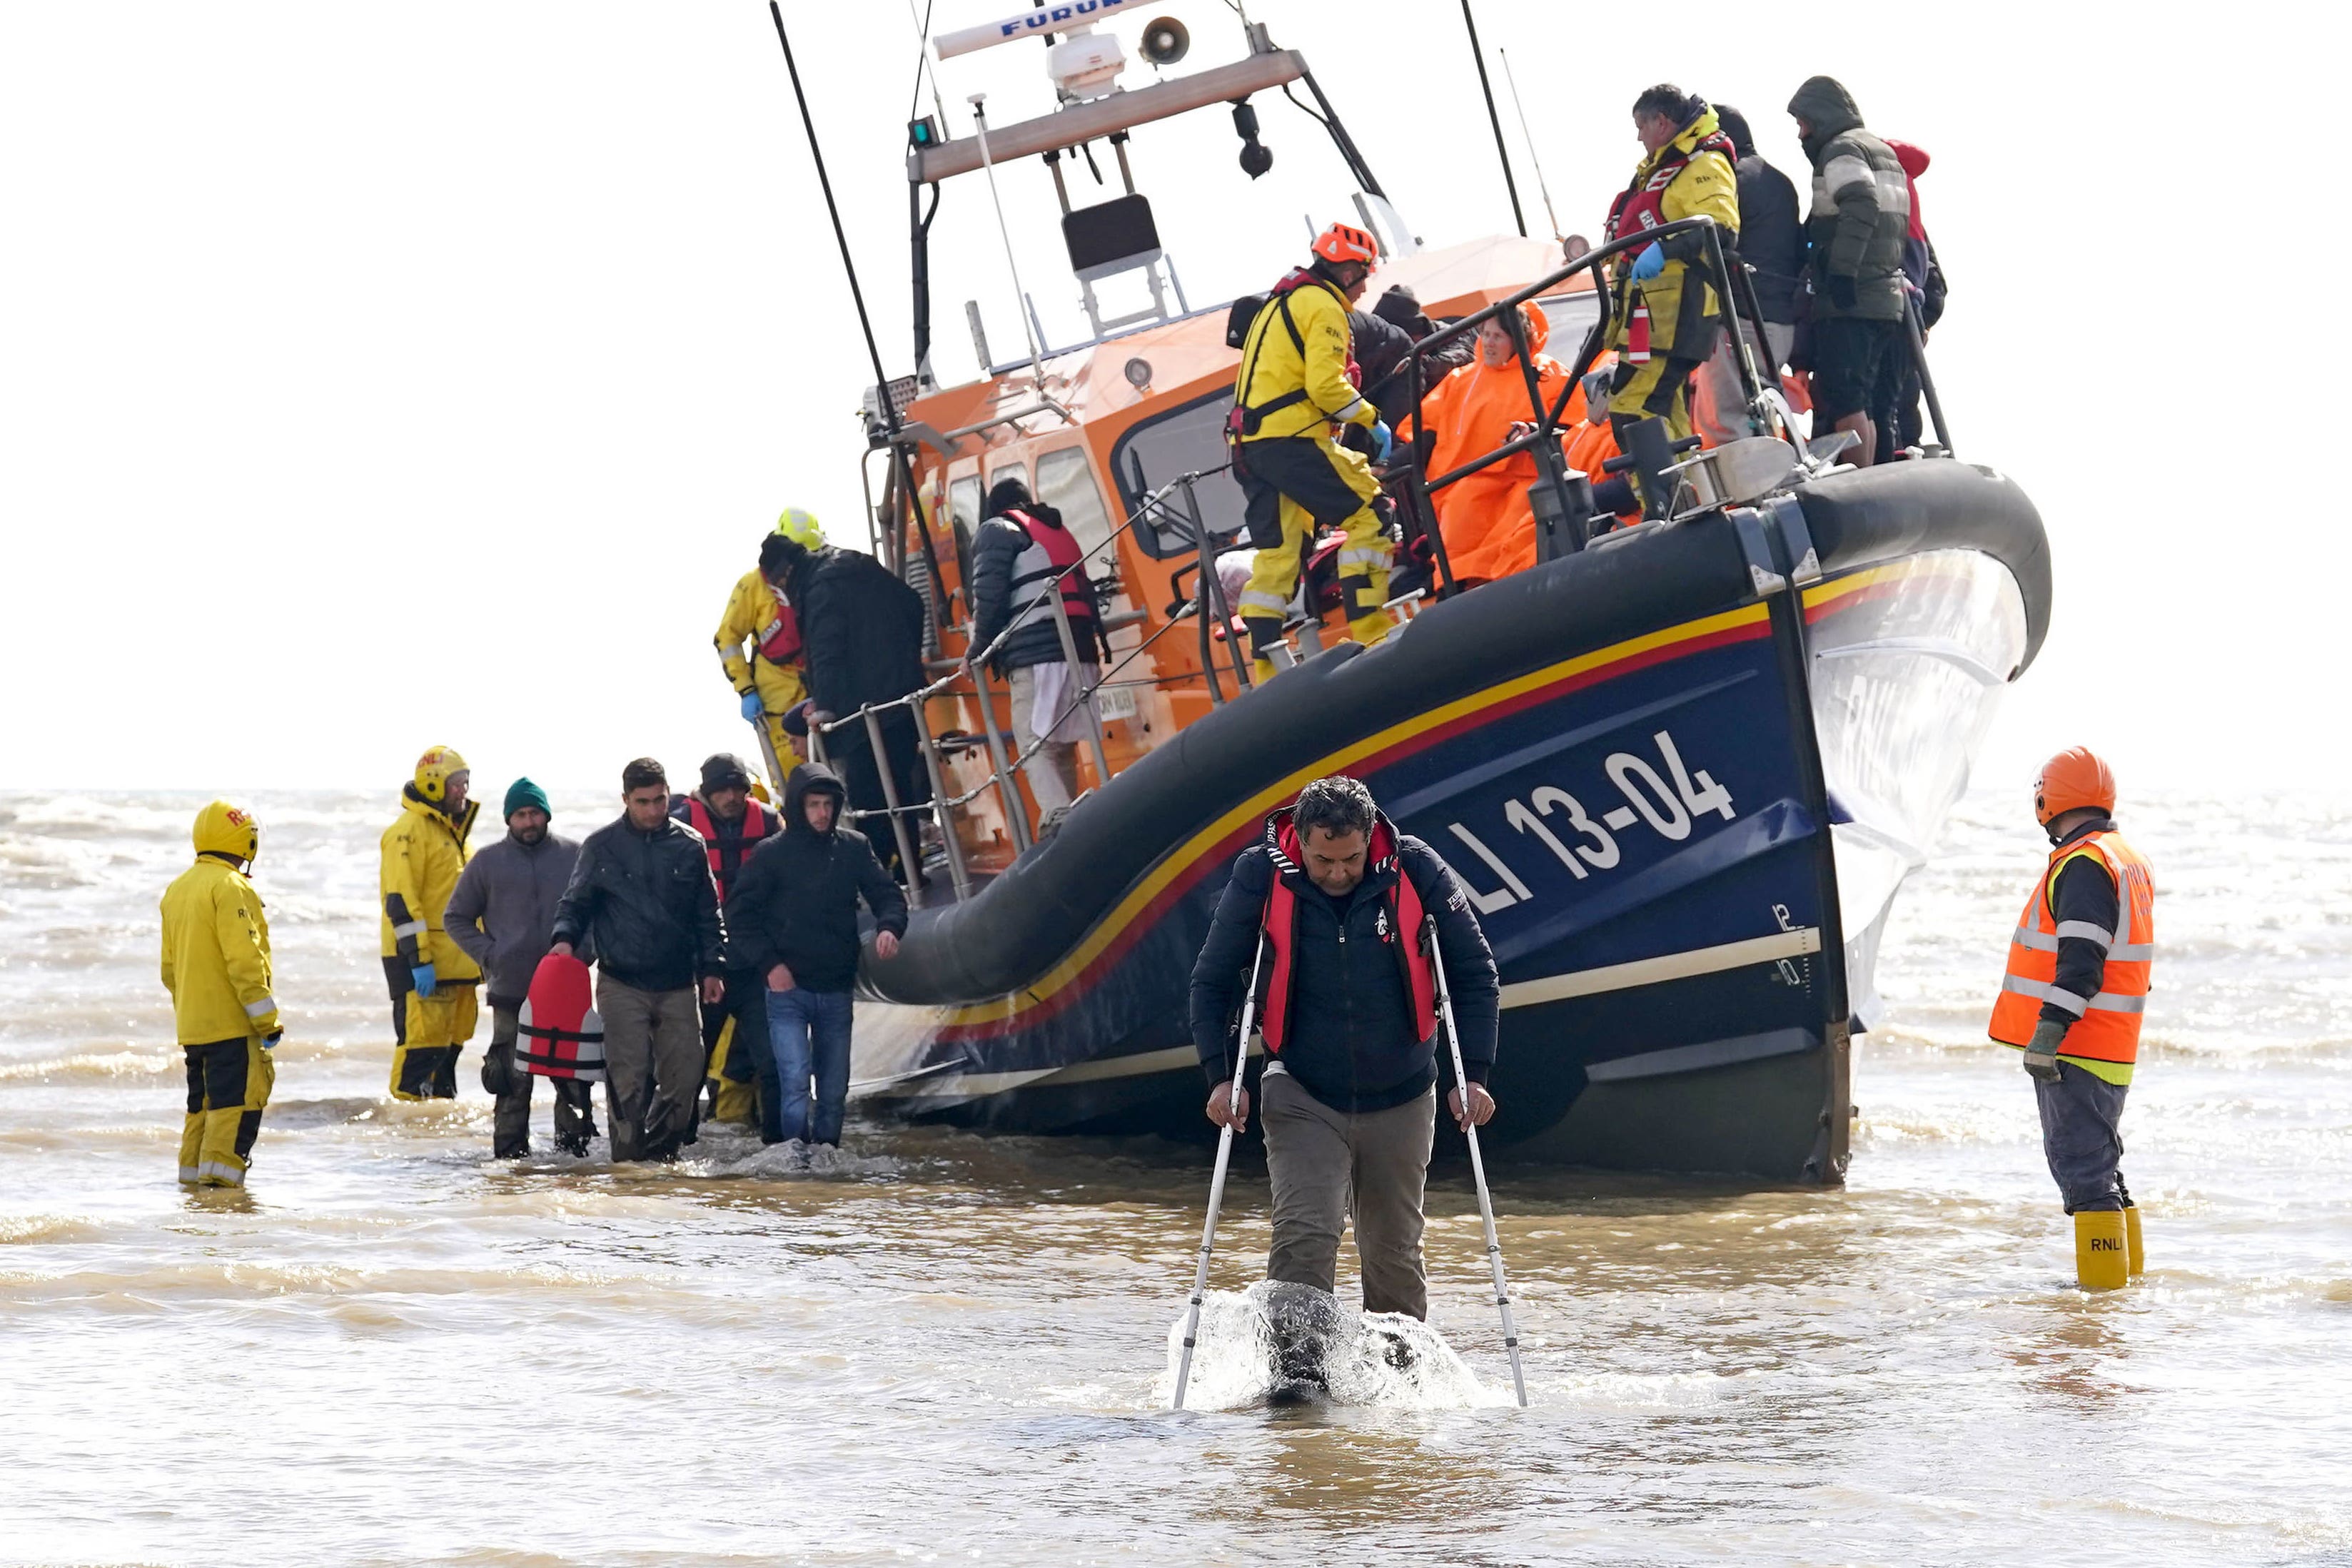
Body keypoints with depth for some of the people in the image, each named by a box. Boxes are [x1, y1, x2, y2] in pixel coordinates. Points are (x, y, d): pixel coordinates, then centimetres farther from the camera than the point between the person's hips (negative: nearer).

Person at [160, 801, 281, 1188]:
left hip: (191, 1022, 9)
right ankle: (221, 1167, -14)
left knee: (203, 1098, 15)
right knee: (238, 1097, -8)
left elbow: (170, 965, 20)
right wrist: (267, 1019, -15)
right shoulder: (230, 888, -14)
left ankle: (193, 1169, 17)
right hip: (230, 1020, -9)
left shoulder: (177, 889, 15)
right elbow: (244, 960, -18)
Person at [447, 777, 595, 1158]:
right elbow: (457, 918, 14)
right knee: (514, 1082, -1)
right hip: (510, 993, 0)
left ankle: (574, 1150, 8)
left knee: (573, 1077, 0)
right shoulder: (487, 862, 8)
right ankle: (510, 1154, 4)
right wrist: (488, 956, 0)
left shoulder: (574, 855, 7)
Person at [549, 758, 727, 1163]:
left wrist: (712, 967, 8)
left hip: (677, 984, 2)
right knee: (628, 1078, -8)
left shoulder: (689, 845, 8)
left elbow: (708, 914, 15)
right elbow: (576, 902, 10)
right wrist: (565, 937, -10)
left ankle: (662, 1152, 16)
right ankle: (629, 1157, -2)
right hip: (622, 984, -2)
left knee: (686, 1074, 1)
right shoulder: (602, 847, 3)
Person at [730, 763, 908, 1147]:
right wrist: (769, 963, -11)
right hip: (788, 988, -3)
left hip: (836, 990, 3)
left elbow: (887, 894, 7)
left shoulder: (853, 848, 5)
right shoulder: (772, 854, -2)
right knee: (795, 1080, -15)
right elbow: (744, 913, 0)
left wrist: (890, 926, -16)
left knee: (834, 1087, 9)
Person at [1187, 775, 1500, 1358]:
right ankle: (1293, 1366, -19)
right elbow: (1211, 982, -2)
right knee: (1305, 1234, -20)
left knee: (1394, 1254, 10)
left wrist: (1473, 1076, -6)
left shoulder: (1417, 871, -11)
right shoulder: (1260, 877, -12)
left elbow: (1475, 975, -1)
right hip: (1302, 1098, -1)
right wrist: (1221, 1077, -11)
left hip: (1400, 1102, 1)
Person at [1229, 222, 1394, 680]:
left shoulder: (1279, 303, 25)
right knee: (1369, 513, -6)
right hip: (1292, 440, -9)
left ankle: (1265, 666, 6)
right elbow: (1325, 384, -16)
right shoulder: (1323, 306, -6)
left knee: (1277, 552, 9)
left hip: (1250, 444, 9)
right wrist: (1371, 419, -5)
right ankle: (1369, 633, -14)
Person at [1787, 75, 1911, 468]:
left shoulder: (1842, 149, -5)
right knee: (1868, 406, 11)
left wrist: (1841, 272, -25)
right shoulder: (1884, 152, 26)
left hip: (1850, 303, -10)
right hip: (1888, 301, 10)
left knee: (1845, 403, -14)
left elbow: (1862, 208, -21)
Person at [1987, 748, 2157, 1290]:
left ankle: (2102, 1284, -10)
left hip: (2076, 1046, -10)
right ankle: (2127, 1272, 25)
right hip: (2112, 1050, 10)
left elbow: (2080, 961, -24)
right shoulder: (2130, 861, 17)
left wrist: (2049, 1030, -26)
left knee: (2081, 1167, -9)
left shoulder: (2083, 864, -15)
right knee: (2096, 1164, 19)